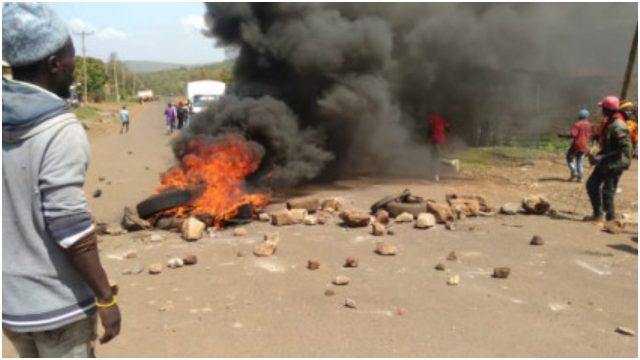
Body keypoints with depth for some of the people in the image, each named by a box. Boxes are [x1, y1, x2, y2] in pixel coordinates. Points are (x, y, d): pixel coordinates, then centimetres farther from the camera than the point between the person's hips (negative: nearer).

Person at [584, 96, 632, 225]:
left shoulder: (618, 127, -21)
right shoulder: (608, 124, 10)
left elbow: (623, 149, -24)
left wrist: (601, 158, -24)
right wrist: (597, 156, 8)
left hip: (615, 164, -10)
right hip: (605, 162, 10)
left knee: (607, 192, -4)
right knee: (592, 185, 15)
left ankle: (610, 218, 9)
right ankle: (597, 214, 25)